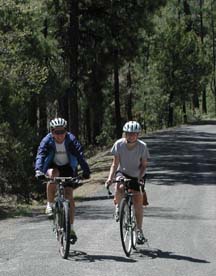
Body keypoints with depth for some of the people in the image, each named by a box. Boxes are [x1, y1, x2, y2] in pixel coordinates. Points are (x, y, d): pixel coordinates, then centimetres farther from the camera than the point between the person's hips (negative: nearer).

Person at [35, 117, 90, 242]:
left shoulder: (71, 139, -20)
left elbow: (80, 155, -25)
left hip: (68, 167, 0)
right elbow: (40, 156, -31)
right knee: (53, 175, -37)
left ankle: (71, 228, -3)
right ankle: (50, 205, -18)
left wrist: (86, 170, -36)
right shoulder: (47, 141, -21)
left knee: (69, 195, -10)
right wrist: (38, 171, -48)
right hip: (53, 166, 0)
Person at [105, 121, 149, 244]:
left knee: (138, 203, -8)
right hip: (122, 173, -1)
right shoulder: (119, 144, -18)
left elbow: (144, 165, -9)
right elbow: (115, 164, -11)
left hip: (135, 176, 1)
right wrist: (110, 178, -24)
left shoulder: (142, 146, -18)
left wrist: (140, 176, -28)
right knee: (120, 188, -35)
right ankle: (118, 207, -4)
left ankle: (139, 230, 5)